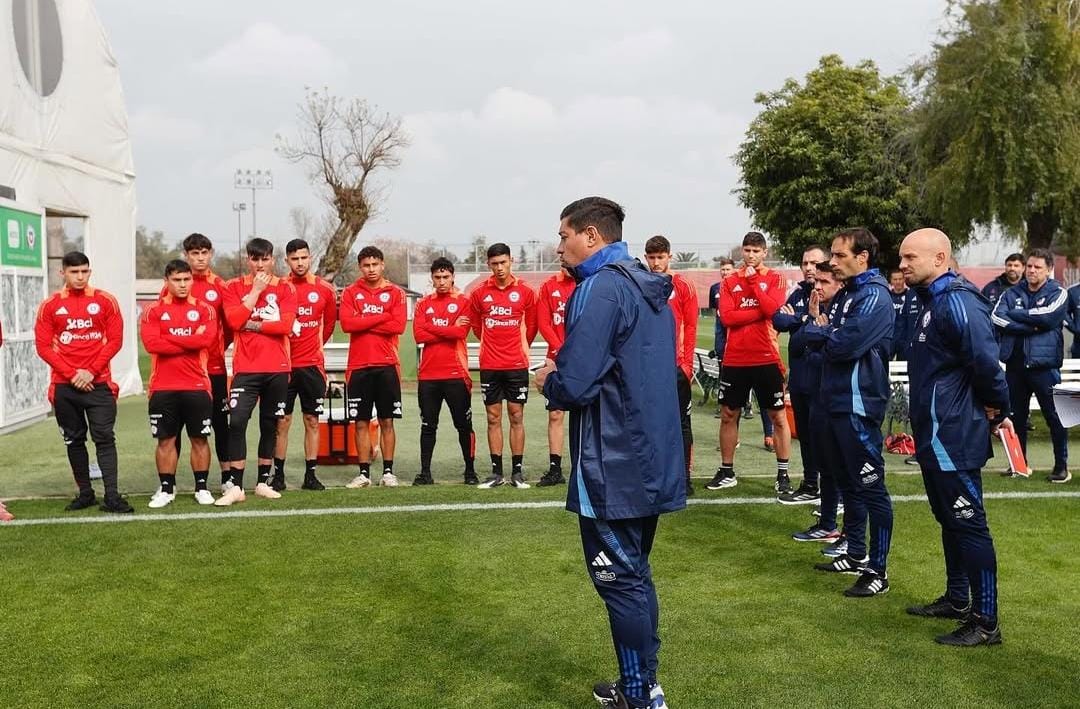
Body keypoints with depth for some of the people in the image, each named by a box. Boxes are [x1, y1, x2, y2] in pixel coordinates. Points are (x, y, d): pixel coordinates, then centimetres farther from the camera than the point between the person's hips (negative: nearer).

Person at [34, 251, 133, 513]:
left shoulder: (105, 301, 2)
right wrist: (72, 374, -10)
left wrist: (91, 371, -11)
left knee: (105, 438, -6)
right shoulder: (50, 305, 4)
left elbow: (115, 340, -1)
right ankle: (85, 493, 18)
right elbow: (43, 346, 0)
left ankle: (112, 496, -8)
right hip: (64, 385, 2)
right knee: (74, 440, 8)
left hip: (99, 382, -2)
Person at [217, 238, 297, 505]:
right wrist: (256, 290, -8)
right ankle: (235, 486, -8)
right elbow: (234, 321, -10)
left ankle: (263, 482, 20)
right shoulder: (234, 287, 7)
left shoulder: (285, 288, 6)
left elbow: (286, 325, -9)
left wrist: (252, 324, -8)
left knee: (270, 425, 9)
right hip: (246, 369, -1)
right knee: (237, 421, -13)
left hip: (278, 369, 1)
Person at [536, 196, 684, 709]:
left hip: (613, 465, -9)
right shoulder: (650, 288, 13)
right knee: (634, 575, 18)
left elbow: (573, 386, -23)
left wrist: (548, 381, -1)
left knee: (620, 581, 0)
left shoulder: (601, 288, -17)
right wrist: (563, 371, 12)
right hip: (651, 458, 10)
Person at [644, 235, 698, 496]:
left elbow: (691, 328, 0)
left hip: (676, 365, -2)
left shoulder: (683, 287, 1)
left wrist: (687, 362, -6)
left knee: (680, 422, 3)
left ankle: (684, 476, 9)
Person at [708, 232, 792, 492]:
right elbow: (726, 317, -7)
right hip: (735, 360, 2)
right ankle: (726, 472, 21)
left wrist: (753, 280, -12)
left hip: (766, 359, -2)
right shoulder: (730, 281, 7)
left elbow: (771, 308, -17)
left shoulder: (776, 279, 1)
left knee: (778, 416, 3)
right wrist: (761, 312, -12)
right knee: (728, 415, 9)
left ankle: (783, 473, 13)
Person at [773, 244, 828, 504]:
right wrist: (804, 320, -14)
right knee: (804, 433, 16)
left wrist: (795, 319, -10)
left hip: (823, 378, -7)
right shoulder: (799, 293, 13)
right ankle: (810, 486, 28)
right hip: (799, 376, 7)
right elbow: (778, 320, 2)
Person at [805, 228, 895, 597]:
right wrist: (823, 329, -5)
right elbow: (833, 339, 15)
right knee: (847, 482, 17)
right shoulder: (848, 293, 16)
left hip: (859, 404, -10)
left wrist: (817, 330, -6)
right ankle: (856, 554, 29)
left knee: (870, 486, -4)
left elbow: (845, 345, -23)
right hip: (837, 400, 10)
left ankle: (878, 570, 2)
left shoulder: (874, 296, -14)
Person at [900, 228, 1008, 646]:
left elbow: (986, 361, -25)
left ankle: (985, 623, 2)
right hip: (936, 435, 11)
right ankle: (957, 600, 31)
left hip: (953, 437, -11)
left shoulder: (957, 301, -18)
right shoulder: (935, 301, 15)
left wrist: (997, 410, -11)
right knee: (950, 520, 19)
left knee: (968, 524, -5)